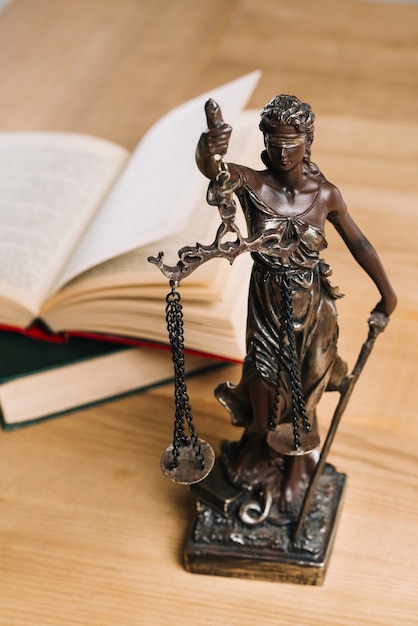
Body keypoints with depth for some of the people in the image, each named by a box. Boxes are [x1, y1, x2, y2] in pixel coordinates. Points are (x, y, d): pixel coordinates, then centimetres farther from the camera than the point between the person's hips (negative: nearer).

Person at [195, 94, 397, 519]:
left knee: (303, 395, 15)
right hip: (267, 305, -1)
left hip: (312, 309, 1)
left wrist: (387, 295, 9)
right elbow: (212, 170, -37)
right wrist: (207, 151, -61)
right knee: (266, 388, 12)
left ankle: (296, 472, 41)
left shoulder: (325, 195, -10)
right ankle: (260, 452, 45)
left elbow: (359, 244, 3)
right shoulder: (251, 184, -15)